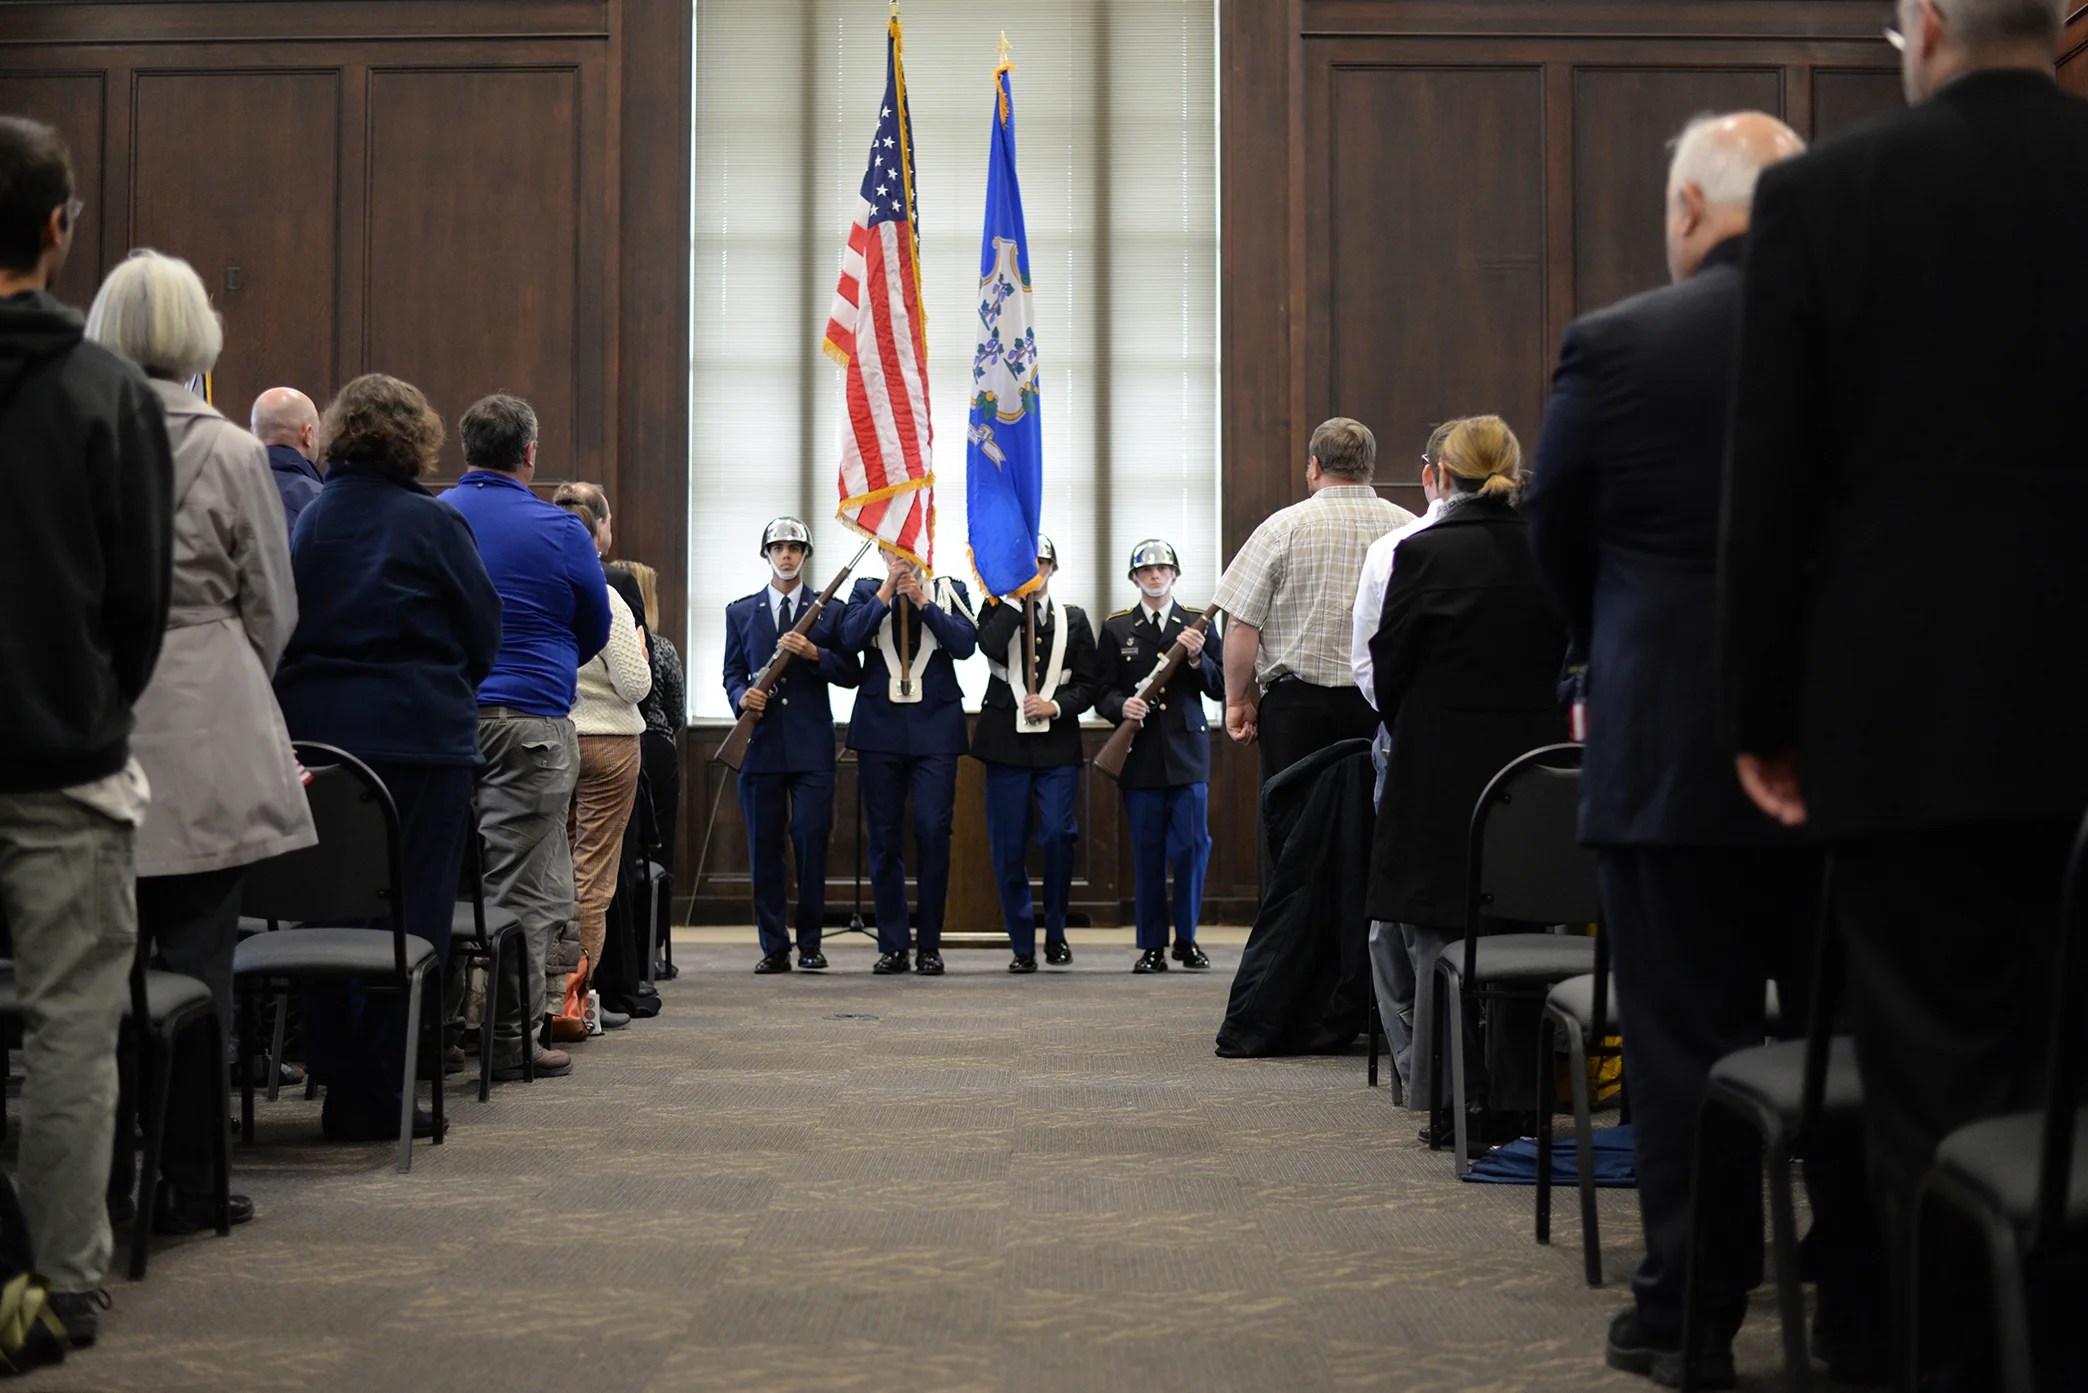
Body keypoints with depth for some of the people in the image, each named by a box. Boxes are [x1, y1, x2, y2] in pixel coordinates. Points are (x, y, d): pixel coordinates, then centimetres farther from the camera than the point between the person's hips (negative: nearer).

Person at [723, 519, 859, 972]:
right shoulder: (740, 612, 15)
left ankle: (810, 943, 4)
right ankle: (773, 947, 6)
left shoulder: (830, 611, 10)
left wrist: (814, 653, -12)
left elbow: (851, 674, 4)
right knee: (764, 847, 1)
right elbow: (732, 672, 13)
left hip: (811, 747, -2)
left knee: (811, 843, -7)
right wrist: (741, 695, -8)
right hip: (761, 743, 2)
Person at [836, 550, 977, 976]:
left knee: (933, 833, -7)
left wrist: (923, 601, -11)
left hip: (934, 730, -1)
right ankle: (892, 944, 10)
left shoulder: (949, 591, 8)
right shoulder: (867, 591, 10)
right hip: (879, 729, 1)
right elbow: (850, 638, -7)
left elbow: (965, 644, -6)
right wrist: (887, 593, -10)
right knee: (884, 839, 3)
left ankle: (929, 944, 2)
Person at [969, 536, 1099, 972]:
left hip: (1057, 743, 0)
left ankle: (1055, 933, 8)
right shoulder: (998, 611, 9)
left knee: (1058, 835, -12)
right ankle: (1022, 944, 8)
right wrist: (1015, 593, -10)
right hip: (1006, 740, 0)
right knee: (1008, 846, -1)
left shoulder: (1073, 620, 12)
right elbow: (991, 646, -15)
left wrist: (1055, 706, -9)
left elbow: (1087, 686, 9)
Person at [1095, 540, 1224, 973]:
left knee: (1191, 847, -3)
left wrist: (1197, 658, -10)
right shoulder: (1115, 628, 9)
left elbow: (1220, 689, 7)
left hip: (1187, 754, 0)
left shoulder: (1198, 624, 10)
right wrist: (1122, 706, -14)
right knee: (1146, 853, 2)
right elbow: (1102, 692, 7)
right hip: (1140, 757, 0)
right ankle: (1152, 946, 8)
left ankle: (1187, 939, 10)